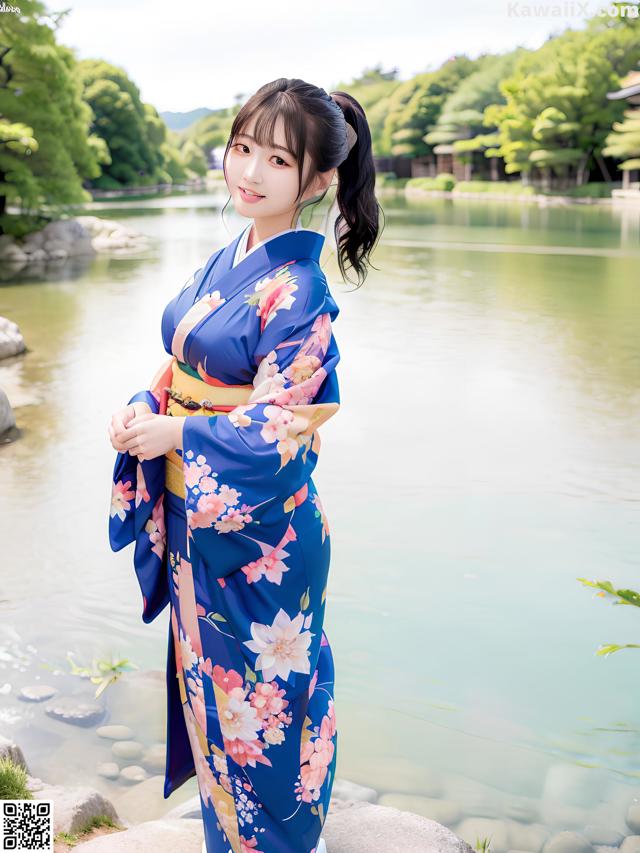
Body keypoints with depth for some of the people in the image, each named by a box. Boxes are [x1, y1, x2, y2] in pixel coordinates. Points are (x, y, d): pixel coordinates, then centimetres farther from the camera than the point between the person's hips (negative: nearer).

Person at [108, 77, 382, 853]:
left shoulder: (299, 293, -19)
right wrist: (141, 411, -7)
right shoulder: (225, 262, 5)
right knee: (208, 678, 23)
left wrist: (169, 436, -18)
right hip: (196, 522, 8)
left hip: (257, 535, -8)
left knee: (260, 698, 11)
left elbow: (275, 433, -21)